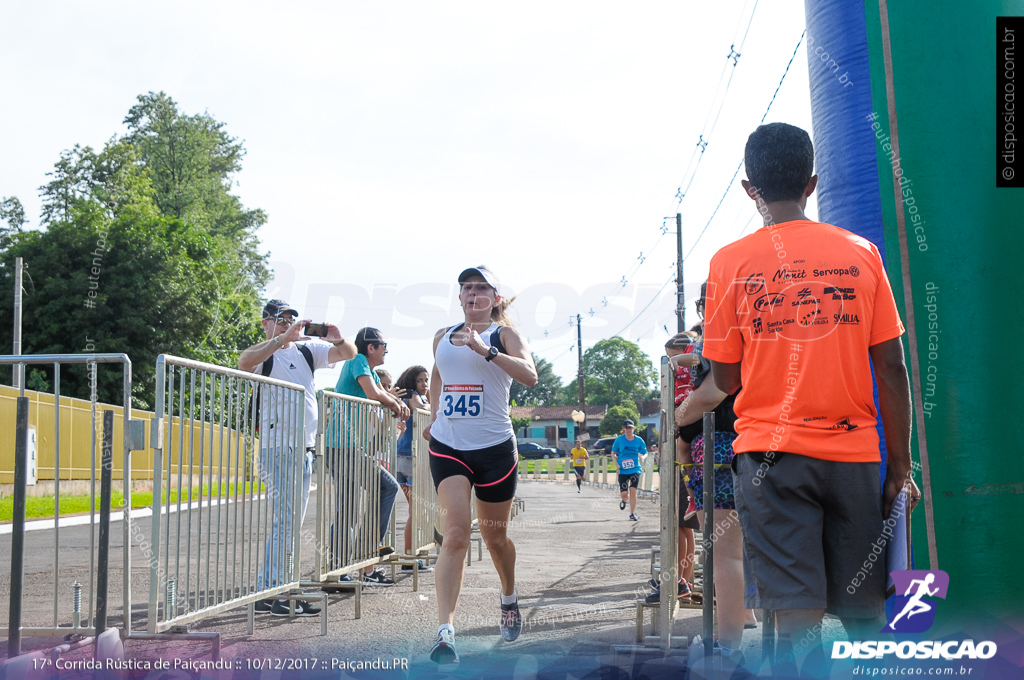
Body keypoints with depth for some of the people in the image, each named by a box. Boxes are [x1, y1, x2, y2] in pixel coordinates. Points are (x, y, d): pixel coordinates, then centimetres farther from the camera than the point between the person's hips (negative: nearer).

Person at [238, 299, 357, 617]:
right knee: (285, 520, -10)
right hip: (278, 447, -8)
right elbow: (245, 362, -26)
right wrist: (283, 338, -30)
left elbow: (349, 353, 11)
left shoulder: (308, 350, 14)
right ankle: (276, 594, -6)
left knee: (289, 523, 11)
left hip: (305, 448, 8)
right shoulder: (263, 355, -3)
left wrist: (338, 340, -12)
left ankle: (265, 591, 18)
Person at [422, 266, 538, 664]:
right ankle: (445, 632, -21)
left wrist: (486, 350, -27)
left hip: (494, 448, -1)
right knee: (456, 534, -14)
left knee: (494, 535, 12)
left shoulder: (504, 333, -1)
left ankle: (509, 600, 42)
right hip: (447, 447, 2)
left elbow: (530, 376, -19)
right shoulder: (442, 337, 11)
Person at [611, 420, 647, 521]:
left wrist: (642, 458, -16)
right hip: (623, 470, 0)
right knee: (624, 494, -3)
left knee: (633, 491, -11)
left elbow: (645, 453, 7)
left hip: (635, 469, 0)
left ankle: (632, 514, 3)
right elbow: (613, 453, 7)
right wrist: (616, 463, -9)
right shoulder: (619, 440, -2)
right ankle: (624, 500, 36)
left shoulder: (639, 440, -1)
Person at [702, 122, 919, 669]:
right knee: (865, 617, 11)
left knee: (799, 618, -4)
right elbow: (891, 368, 3)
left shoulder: (731, 262, 0)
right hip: (855, 454, 2)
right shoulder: (860, 253, 4)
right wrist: (901, 466, 9)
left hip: (772, 454, -2)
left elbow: (725, 379, 3)